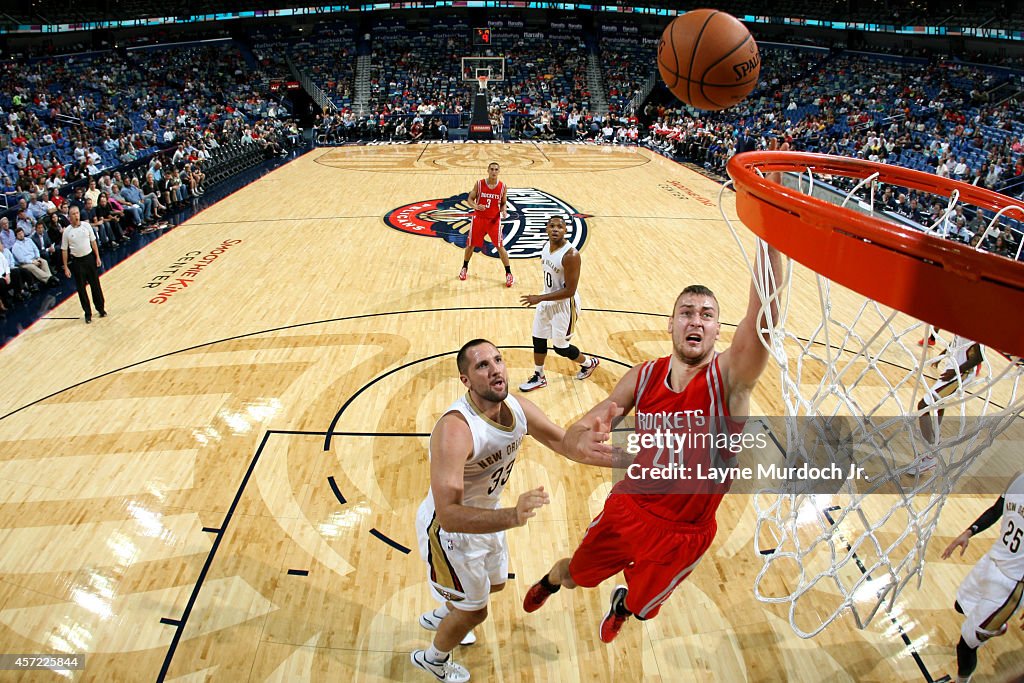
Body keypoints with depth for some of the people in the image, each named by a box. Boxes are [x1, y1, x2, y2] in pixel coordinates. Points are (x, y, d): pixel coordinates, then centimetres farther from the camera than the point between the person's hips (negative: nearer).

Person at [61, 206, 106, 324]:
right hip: (77, 261, -1)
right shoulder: (67, 231, -7)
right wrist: (66, 267, -3)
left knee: (95, 284, 8)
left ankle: (101, 308, 23)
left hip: (90, 258, 1)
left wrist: (97, 257, 4)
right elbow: (64, 250, -2)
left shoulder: (86, 226, -2)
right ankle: (88, 313, 13)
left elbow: (93, 242, 7)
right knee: (81, 288, 5)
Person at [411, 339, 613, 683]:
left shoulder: (519, 408, -17)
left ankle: (439, 616, 61)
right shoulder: (454, 429, -40)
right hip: (449, 528, -7)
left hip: (486, 515, 7)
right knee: (474, 610, 13)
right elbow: (448, 515, -44)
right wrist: (513, 516, -55)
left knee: (494, 583, 30)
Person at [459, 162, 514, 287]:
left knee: (500, 246, -5)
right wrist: (476, 206, -23)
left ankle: (509, 274, 5)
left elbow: (503, 203, 7)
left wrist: (504, 211, -15)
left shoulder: (502, 186, -5)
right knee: (470, 244, 10)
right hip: (479, 218, 1)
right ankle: (464, 268, 35)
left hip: (494, 220, -1)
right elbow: (470, 199, -1)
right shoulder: (479, 184, -7)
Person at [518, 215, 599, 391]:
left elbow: (569, 291, -26)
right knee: (538, 340, 14)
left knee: (560, 347, 6)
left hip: (564, 304, -7)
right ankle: (539, 378, 33)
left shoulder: (571, 255, -27)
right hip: (547, 300, 7)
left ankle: (589, 363, 34)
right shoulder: (546, 247, -2)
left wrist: (540, 298, -25)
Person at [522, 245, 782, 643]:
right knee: (576, 573, 22)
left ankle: (622, 606, 62)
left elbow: (763, 318, -44)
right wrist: (584, 439, -38)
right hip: (628, 509, 2)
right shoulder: (643, 377, -12)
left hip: (684, 534, -1)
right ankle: (549, 582, 61)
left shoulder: (730, 378, -22)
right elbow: (572, 435, -13)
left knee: (641, 605, 23)